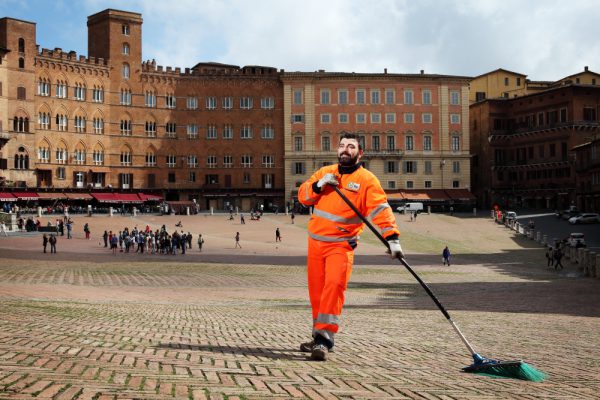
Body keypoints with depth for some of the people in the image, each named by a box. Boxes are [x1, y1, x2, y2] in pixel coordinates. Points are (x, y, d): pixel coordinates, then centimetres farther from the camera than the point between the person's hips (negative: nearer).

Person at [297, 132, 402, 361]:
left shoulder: (366, 180, -3)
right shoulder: (325, 172, 12)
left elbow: (380, 210, -12)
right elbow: (303, 196, 8)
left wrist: (392, 238, -25)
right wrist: (319, 185, -11)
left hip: (341, 245, -4)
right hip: (316, 242, 5)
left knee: (334, 287, -20)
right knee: (316, 291, 9)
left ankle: (324, 339, -19)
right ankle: (320, 336, 25)